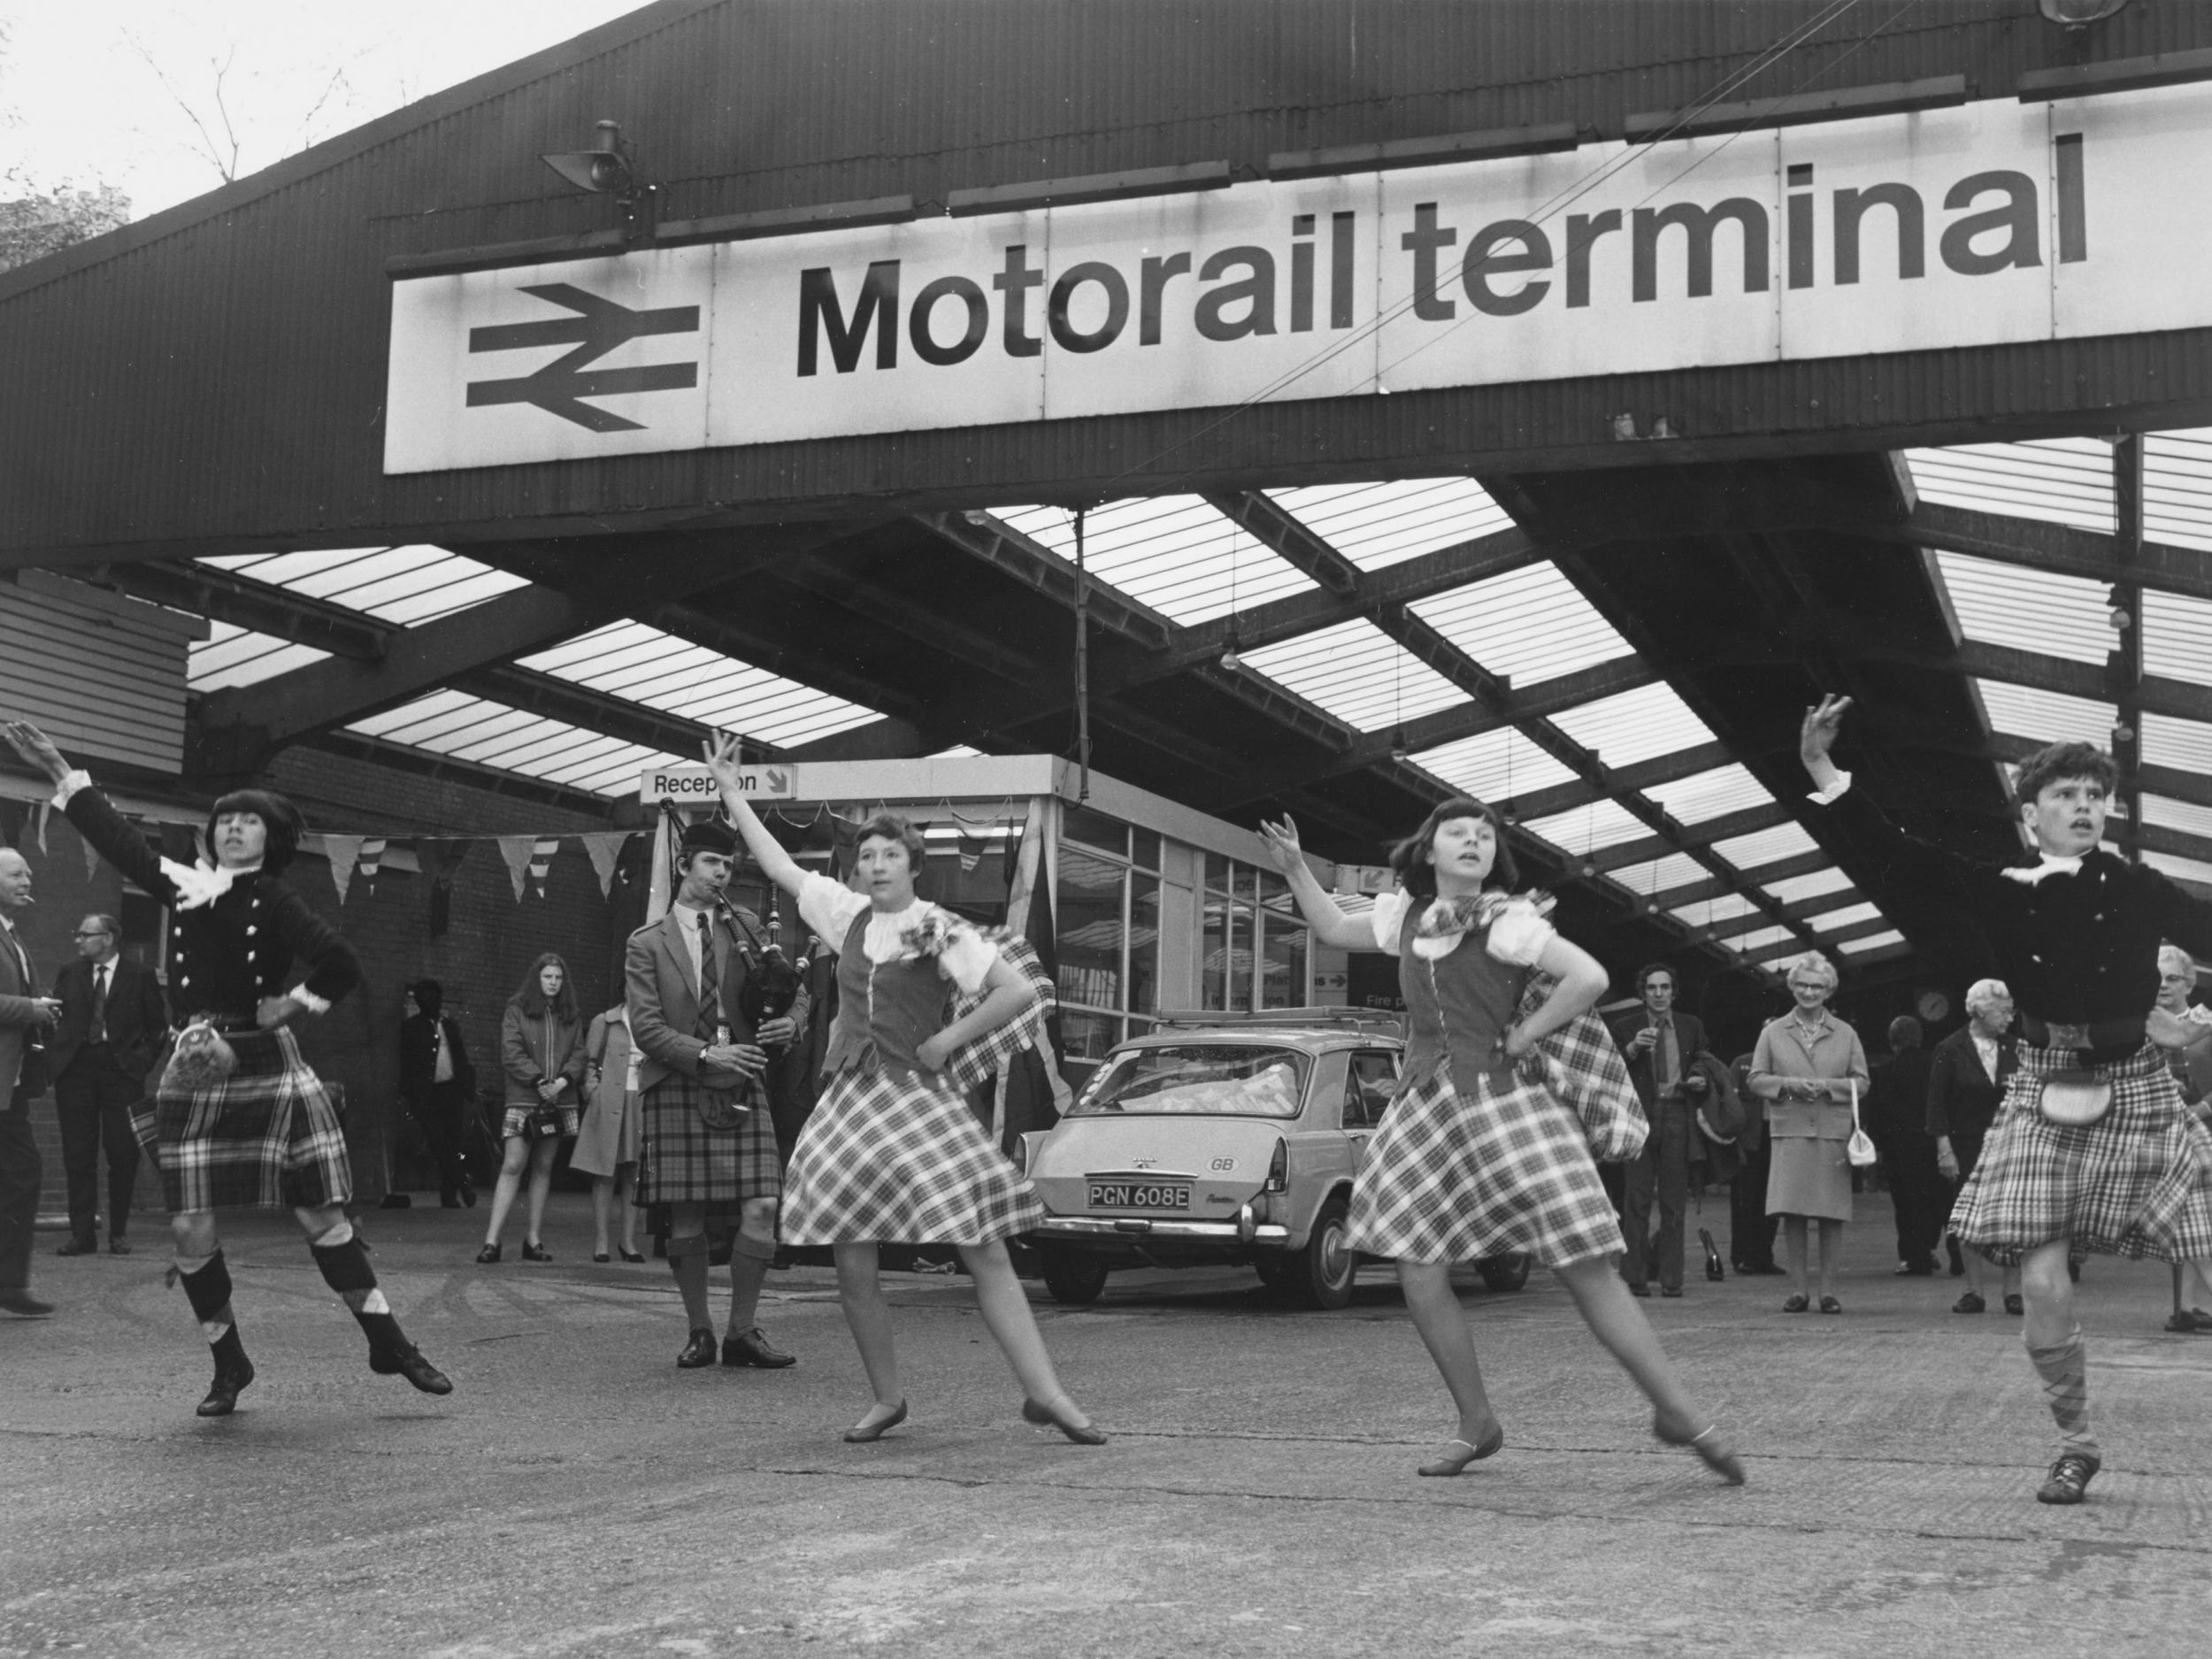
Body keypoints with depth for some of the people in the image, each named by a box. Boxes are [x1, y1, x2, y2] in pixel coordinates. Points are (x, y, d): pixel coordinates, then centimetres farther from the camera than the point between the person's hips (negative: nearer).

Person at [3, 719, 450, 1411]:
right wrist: (59, 769, 9)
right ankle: (229, 1364, 17)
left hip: (269, 1068, -4)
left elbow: (342, 966, -12)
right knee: (190, 1229, 0)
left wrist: (288, 1006, -11)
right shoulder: (181, 885, 9)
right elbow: (115, 835, 11)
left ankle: (389, 1344, 8)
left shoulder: (274, 901, -4)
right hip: (194, 1074, 4)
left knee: (322, 1215, -2)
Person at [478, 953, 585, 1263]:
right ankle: (492, 1240, -12)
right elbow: (511, 1054, -5)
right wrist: (539, 1080, -15)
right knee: (512, 1166, -10)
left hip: (559, 1100, 4)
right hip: (523, 1099, -4)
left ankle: (534, 1239, 9)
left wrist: (563, 1080, -11)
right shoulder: (516, 1011, 3)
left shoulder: (571, 1017, 14)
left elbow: (578, 1053, 8)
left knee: (543, 1168, 6)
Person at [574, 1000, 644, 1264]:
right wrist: (594, 1090, -5)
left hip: (642, 1104, 3)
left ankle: (629, 1242, 6)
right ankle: (600, 1243, 0)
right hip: (609, 1104, -3)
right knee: (605, 1173, -2)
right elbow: (589, 1062, 7)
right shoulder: (604, 1022, 6)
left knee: (634, 1173, 2)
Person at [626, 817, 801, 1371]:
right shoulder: (647, 944, 5)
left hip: (741, 1087, 2)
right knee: (686, 1221, 1)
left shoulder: (746, 927, 12)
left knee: (761, 1209, -9)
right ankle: (699, 1331, 19)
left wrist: (791, 1018, -7)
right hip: (675, 1091, -2)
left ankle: (742, 1331, 5)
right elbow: (645, 1026, -3)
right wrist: (705, 1054, -16)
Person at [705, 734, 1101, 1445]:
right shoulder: (849, 914, 11)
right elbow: (777, 864, 20)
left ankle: (1046, 1393, -8)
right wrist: (730, 791, 23)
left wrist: (948, 1039, -9)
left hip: (918, 1096, -5)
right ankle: (887, 1399, 16)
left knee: (985, 1252, -9)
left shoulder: (939, 930, -5)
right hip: (848, 1100, 5)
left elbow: (1018, 992, -11)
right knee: (853, 1267, 1)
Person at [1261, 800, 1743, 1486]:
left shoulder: (1505, 920, -7)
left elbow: (1590, 978, -17)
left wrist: (1519, 1040, -11)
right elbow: (1336, 931, 28)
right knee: (1418, 1275, -2)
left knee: (1589, 1268, -8)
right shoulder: (1408, 915, 11)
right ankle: (1476, 1423, 15)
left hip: (1505, 1103, -5)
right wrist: (1295, 870, 18)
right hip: (1425, 1107, 6)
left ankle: (1678, 1410, 1)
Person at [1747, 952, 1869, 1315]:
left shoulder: (1846, 1035, 11)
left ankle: (1828, 1289, 7)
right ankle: (1799, 1288, 4)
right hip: (1789, 1132, 0)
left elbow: (1860, 1081, 7)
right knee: (1791, 1212, -5)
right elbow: (1757, 1079, 6)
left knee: (1832, 1214, -1)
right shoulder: (1773, 1032, 10)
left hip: (1834, 1133, 0)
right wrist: (1789, 1085, -11)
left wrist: (1827, 1086, -10)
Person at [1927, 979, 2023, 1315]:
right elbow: (1937, 1102, -3)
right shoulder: (1950, 1050, -1)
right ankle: (1975, 1292, 10)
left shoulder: (2014, 1048, 8)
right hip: (1967, 1146, -2)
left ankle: (2012, 1291, 3)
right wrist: (1944, 1148, -9)